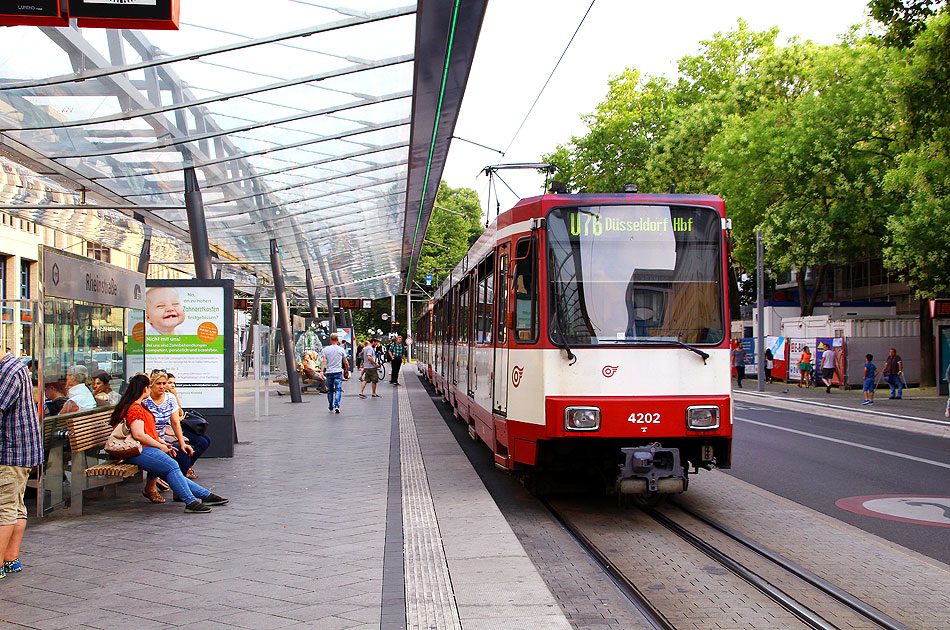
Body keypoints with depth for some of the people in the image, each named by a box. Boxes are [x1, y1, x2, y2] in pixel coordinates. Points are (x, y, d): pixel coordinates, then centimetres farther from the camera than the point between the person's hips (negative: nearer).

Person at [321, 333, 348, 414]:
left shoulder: (326, 349, 1)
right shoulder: (341, 349, 0)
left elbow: (324, 361, -7)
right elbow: (345, 362, 6)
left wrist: (322, 371, -7)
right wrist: (347, 368, 22)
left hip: (329, 372, 2)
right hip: (338, 371, -2)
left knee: (330, 390, 14)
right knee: (338, 389, -5)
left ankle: (331, 407, 25)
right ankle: (337, 406, -21)